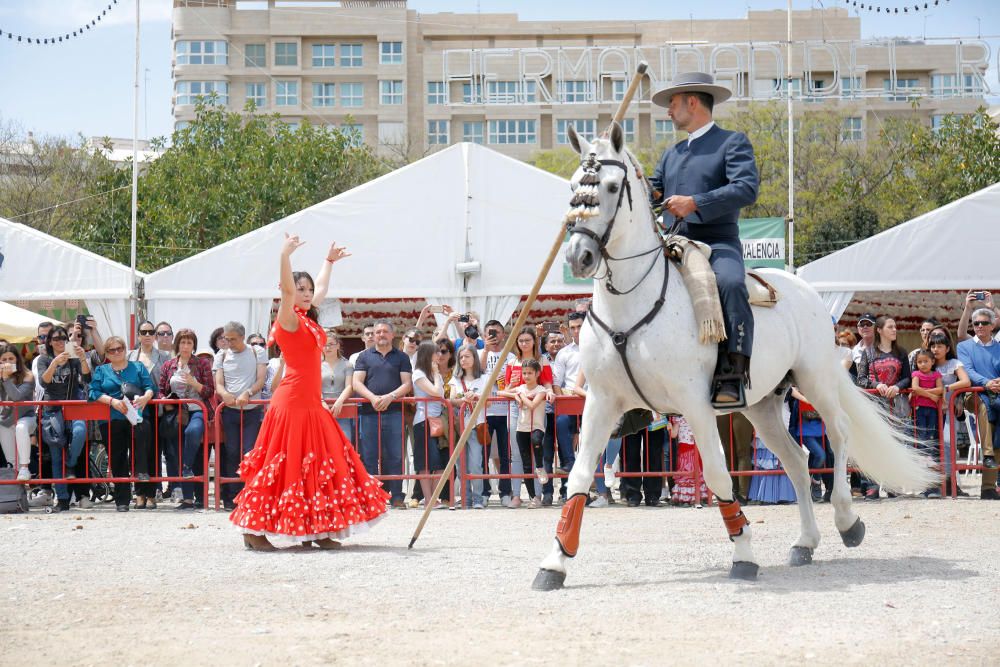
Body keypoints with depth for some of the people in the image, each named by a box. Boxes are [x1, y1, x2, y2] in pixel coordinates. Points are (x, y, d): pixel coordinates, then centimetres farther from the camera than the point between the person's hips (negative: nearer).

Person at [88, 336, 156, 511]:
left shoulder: (138, 367, 22)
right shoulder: (101, 371, 22)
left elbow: (150, 388, 9)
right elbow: (95, 393, 6)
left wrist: (145, 398, -14)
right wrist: (113, 401, -11)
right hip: (111, 419, 2)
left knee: (142, 430, -34)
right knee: (117, 459, -6)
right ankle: (122, 499, 0)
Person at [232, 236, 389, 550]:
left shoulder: (309, 321, 15)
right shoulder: (289, 319, -8)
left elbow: (321, 288, 33)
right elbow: (287, 290, -27)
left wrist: (329, 262, 42)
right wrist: (285, 256, -37)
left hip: (311, 403, 9)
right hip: (293, 401, -9)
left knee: (321, 465, 8)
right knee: (285, 465, -8)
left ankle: (314, 531, 11)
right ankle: (254, 529, -5)